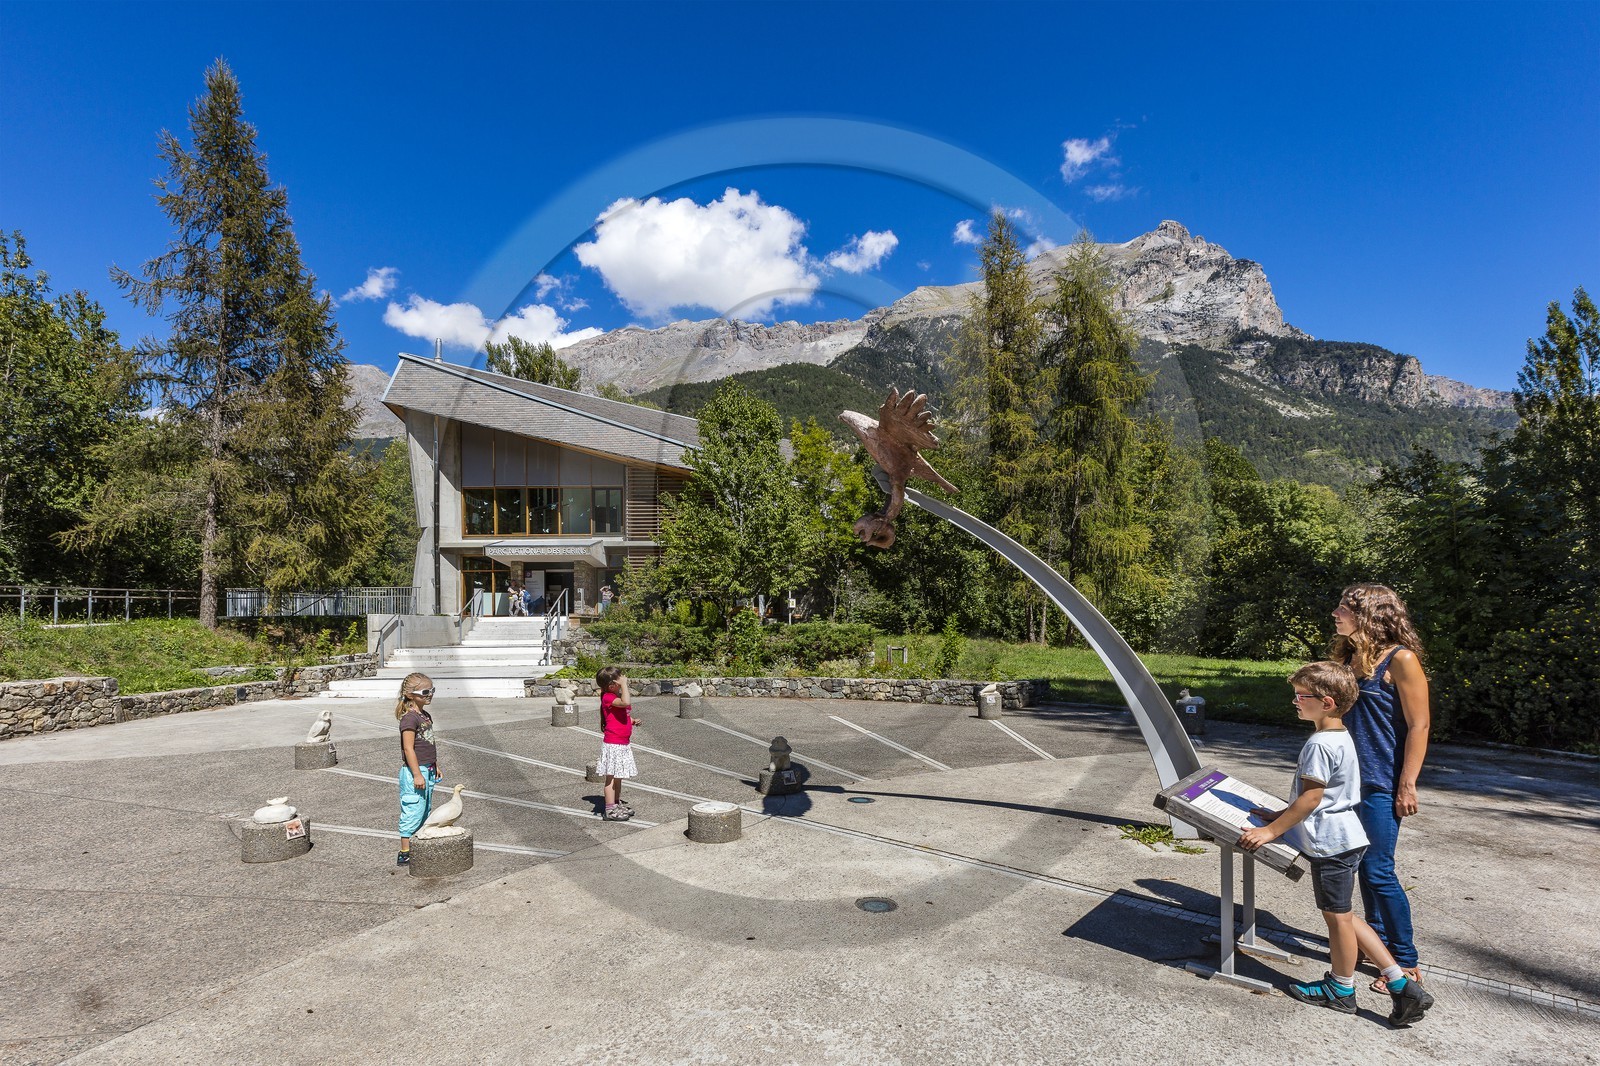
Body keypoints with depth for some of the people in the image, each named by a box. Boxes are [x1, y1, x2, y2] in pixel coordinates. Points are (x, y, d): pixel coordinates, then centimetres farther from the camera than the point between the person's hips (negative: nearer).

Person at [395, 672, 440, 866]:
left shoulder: (426, 716, 12)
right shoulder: (409, 718, -16)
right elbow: (408, 749, -20)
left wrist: (435, 766, 22)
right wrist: (417, 775, -21)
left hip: (427, 770, 9)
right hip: (414, 771, -9)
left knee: (425, 810, 14)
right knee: (413, 811, -4)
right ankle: (404, 854, 4)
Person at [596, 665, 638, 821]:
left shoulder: (617, 697, 12)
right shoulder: (608, 697, -18)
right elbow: (625, 703, -37)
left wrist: (633, 721, 6)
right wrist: (624, 684, -29)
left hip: (623, 743, 9)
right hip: (613, 744, -9)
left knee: (618, 776, 18)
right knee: (612, 777, -3)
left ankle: (617, 804, 30)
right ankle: (610, 810, 2)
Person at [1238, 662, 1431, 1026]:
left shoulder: (1321, 744, -23)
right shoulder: (1340, 737, 9)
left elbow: (1311, 798, -23)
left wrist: (1271, 830, -18)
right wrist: (1281, 816, 19)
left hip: (1331, 843, -10)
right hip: (1343, 837, 10)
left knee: (1337, 915, 8)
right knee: (1340, 915, 18)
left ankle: (1341, 989, 26)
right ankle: (1399, 983, 21)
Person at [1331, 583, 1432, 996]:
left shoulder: (1401, 660, -14)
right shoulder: (1351, 657, 8)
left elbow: (1419, 725, -15)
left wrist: (1407, 786, -16)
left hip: (1381, 784, -8)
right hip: (1349, 779, 8)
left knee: (1379, 871, -4)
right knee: (1362, 865, 15)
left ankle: (1406, 963, 10)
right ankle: (1378, 942, 30)